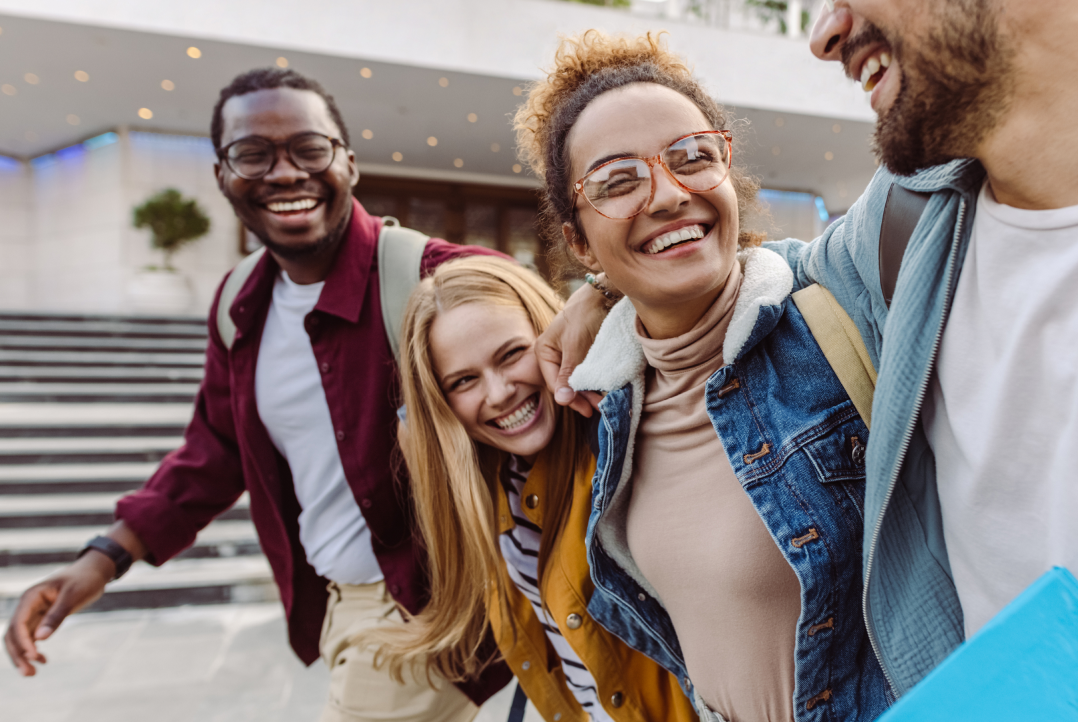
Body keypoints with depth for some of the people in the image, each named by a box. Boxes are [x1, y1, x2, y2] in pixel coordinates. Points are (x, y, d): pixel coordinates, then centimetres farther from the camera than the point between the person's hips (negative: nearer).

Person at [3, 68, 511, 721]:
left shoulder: (429, 278, -20)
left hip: (421, 611, -6)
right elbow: (218, 448, 13)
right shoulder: (241, 309, 4)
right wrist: (106, 557, 9)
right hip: (332, 605, 6)